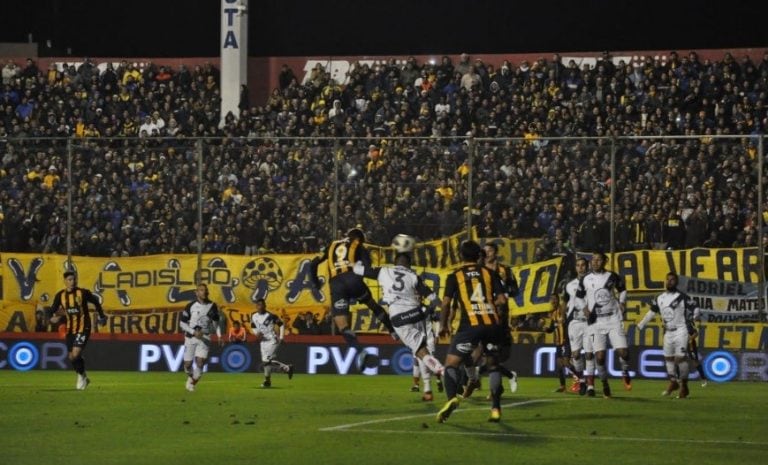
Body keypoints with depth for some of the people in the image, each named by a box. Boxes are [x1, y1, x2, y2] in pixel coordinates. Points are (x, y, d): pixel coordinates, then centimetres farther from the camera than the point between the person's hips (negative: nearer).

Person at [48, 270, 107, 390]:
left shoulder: (83, 293, -10)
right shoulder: (60, 295, -2)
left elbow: (96, 302, 6)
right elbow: (52, 310, 4)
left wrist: (101, 316, 7)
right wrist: (53, 318, -16)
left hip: (83, 328, -4)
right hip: (70, 330, 4)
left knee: (76, 354, -18)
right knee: (71, 357, 8)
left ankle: (82, 376, 8)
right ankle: (83, 378, 32)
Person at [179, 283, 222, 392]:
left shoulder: (212, 306, 2)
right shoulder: (190, 306, -8)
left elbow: (215, 322, 16)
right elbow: (182, 323, -5)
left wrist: (219, 336, 6)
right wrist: (194, 332, -17)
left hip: (204, 338, 1)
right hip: (191, 337, -1)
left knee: (200, 362, -16)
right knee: (188, 363, 3)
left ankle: (193, 383, 2)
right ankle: (190, 377, 37)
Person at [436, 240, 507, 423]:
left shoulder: (455, 276, 7)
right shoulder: (490, 273, 12)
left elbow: (446, 303, -1)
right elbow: (502, 299, 5)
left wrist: (443, 325, 12)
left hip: (470, 324, -3)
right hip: (492, 323, 3)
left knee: (451, 364, 2)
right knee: (493, 364, 20)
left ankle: (452, 398, -25)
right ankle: (496, 408, 15)